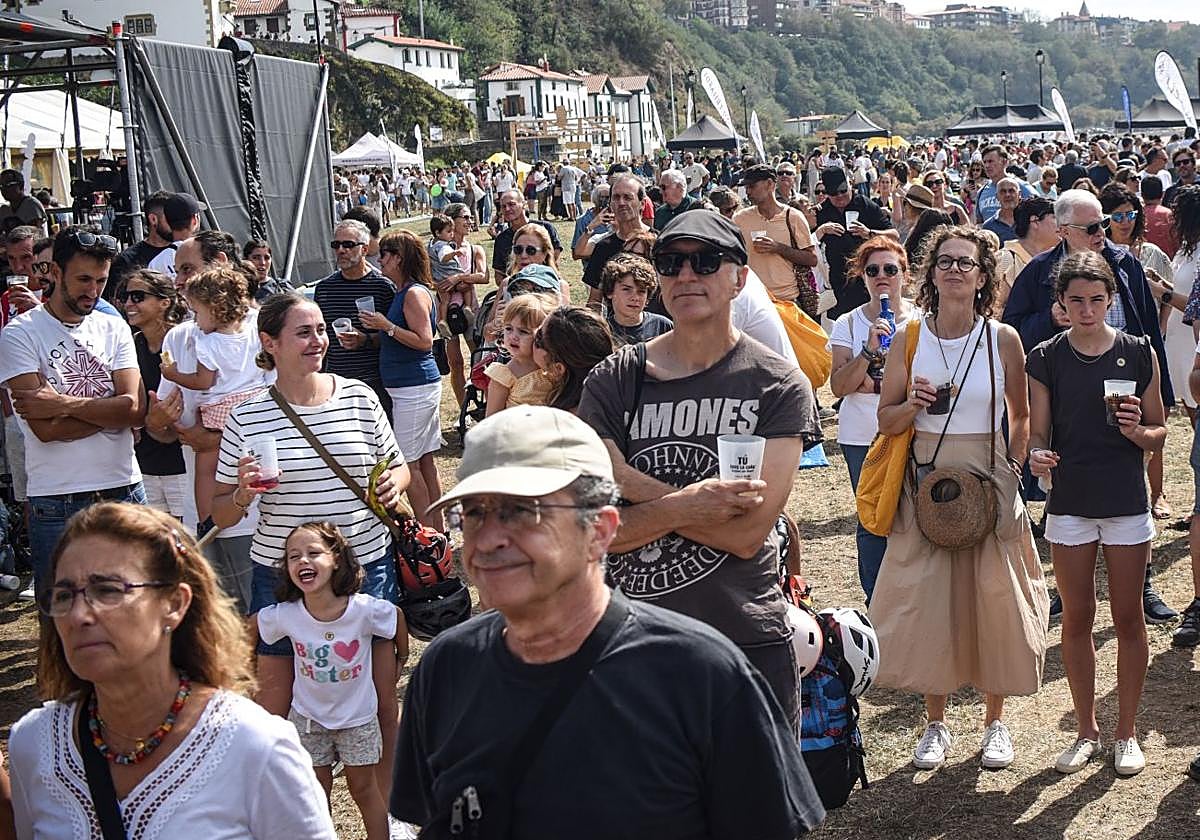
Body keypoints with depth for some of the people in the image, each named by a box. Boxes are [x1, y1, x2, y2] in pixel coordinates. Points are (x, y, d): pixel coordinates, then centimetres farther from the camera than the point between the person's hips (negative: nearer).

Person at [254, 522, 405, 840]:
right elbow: (249, 625, -1)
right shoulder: (284, 615, -22)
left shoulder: (366, 609, -26)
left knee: (363, 788, 12)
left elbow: (396, 618, -5)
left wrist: (401, 657, 10)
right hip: (308, 717, 1)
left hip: (357, 717, -1)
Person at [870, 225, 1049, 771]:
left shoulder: (1004, 339, -2)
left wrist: (1014, 470, 1)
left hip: (989, 484, 0)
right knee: (925, 602, 3)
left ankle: (995, 721, 22)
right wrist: (914, 405, -16)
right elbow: (885, 421, 3)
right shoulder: (908, 339, -2)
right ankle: (935, 723, 20)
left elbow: (1020, 416, 9)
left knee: (993, 598, 4)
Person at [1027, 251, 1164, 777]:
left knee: (1127, 618, 7)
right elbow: (1038, 433, 1)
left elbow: (1159, 434, 5)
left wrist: (1137, 430, -17)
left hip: (1127, 503, 0)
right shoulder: (1045, 359, 0)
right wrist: (1038, 455, -21)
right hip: (1069, 502, 1)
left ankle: (1126, 732, 20)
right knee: (1077, 617, 8)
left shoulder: (1138, 353, -1)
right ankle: (1086, 730, 22)